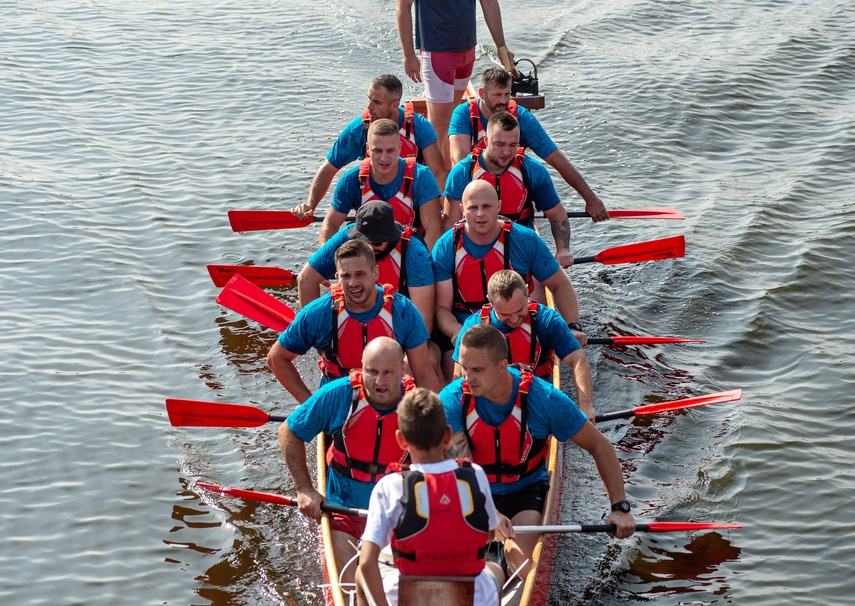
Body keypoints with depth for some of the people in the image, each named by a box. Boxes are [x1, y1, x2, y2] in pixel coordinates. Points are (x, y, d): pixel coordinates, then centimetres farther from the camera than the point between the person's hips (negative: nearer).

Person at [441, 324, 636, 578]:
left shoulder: (544, 399, -18)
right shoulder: (451, 400, -19)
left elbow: (600, 446, -6)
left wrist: (620, 507, -9)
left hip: (526, 489, -1)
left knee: (519, 561, -29)